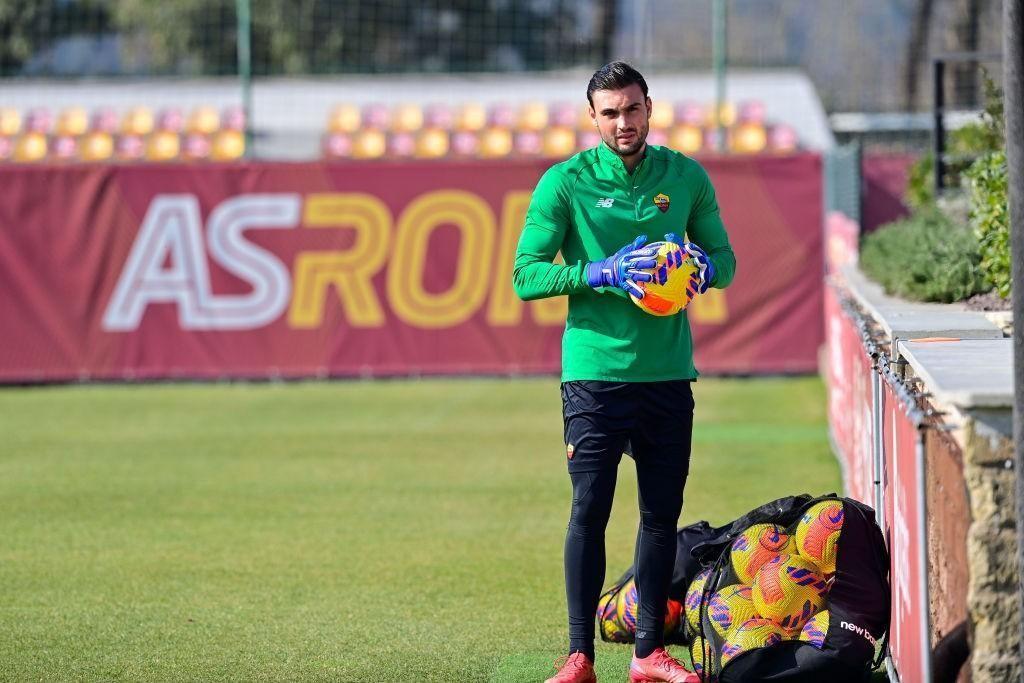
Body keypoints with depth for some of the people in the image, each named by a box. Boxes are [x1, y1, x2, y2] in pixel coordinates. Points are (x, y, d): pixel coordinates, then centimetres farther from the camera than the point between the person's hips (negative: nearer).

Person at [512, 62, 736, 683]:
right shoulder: (565, 183, -2)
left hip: (668, 371, 3)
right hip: (596, 370, -3)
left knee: (662, 514, 6)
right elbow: (526, 275, -5)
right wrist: (604, 273, -18)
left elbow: (724, 259, 14)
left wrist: (702, 269, -10)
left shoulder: (686, 177, 8)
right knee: (590, 511, -5)